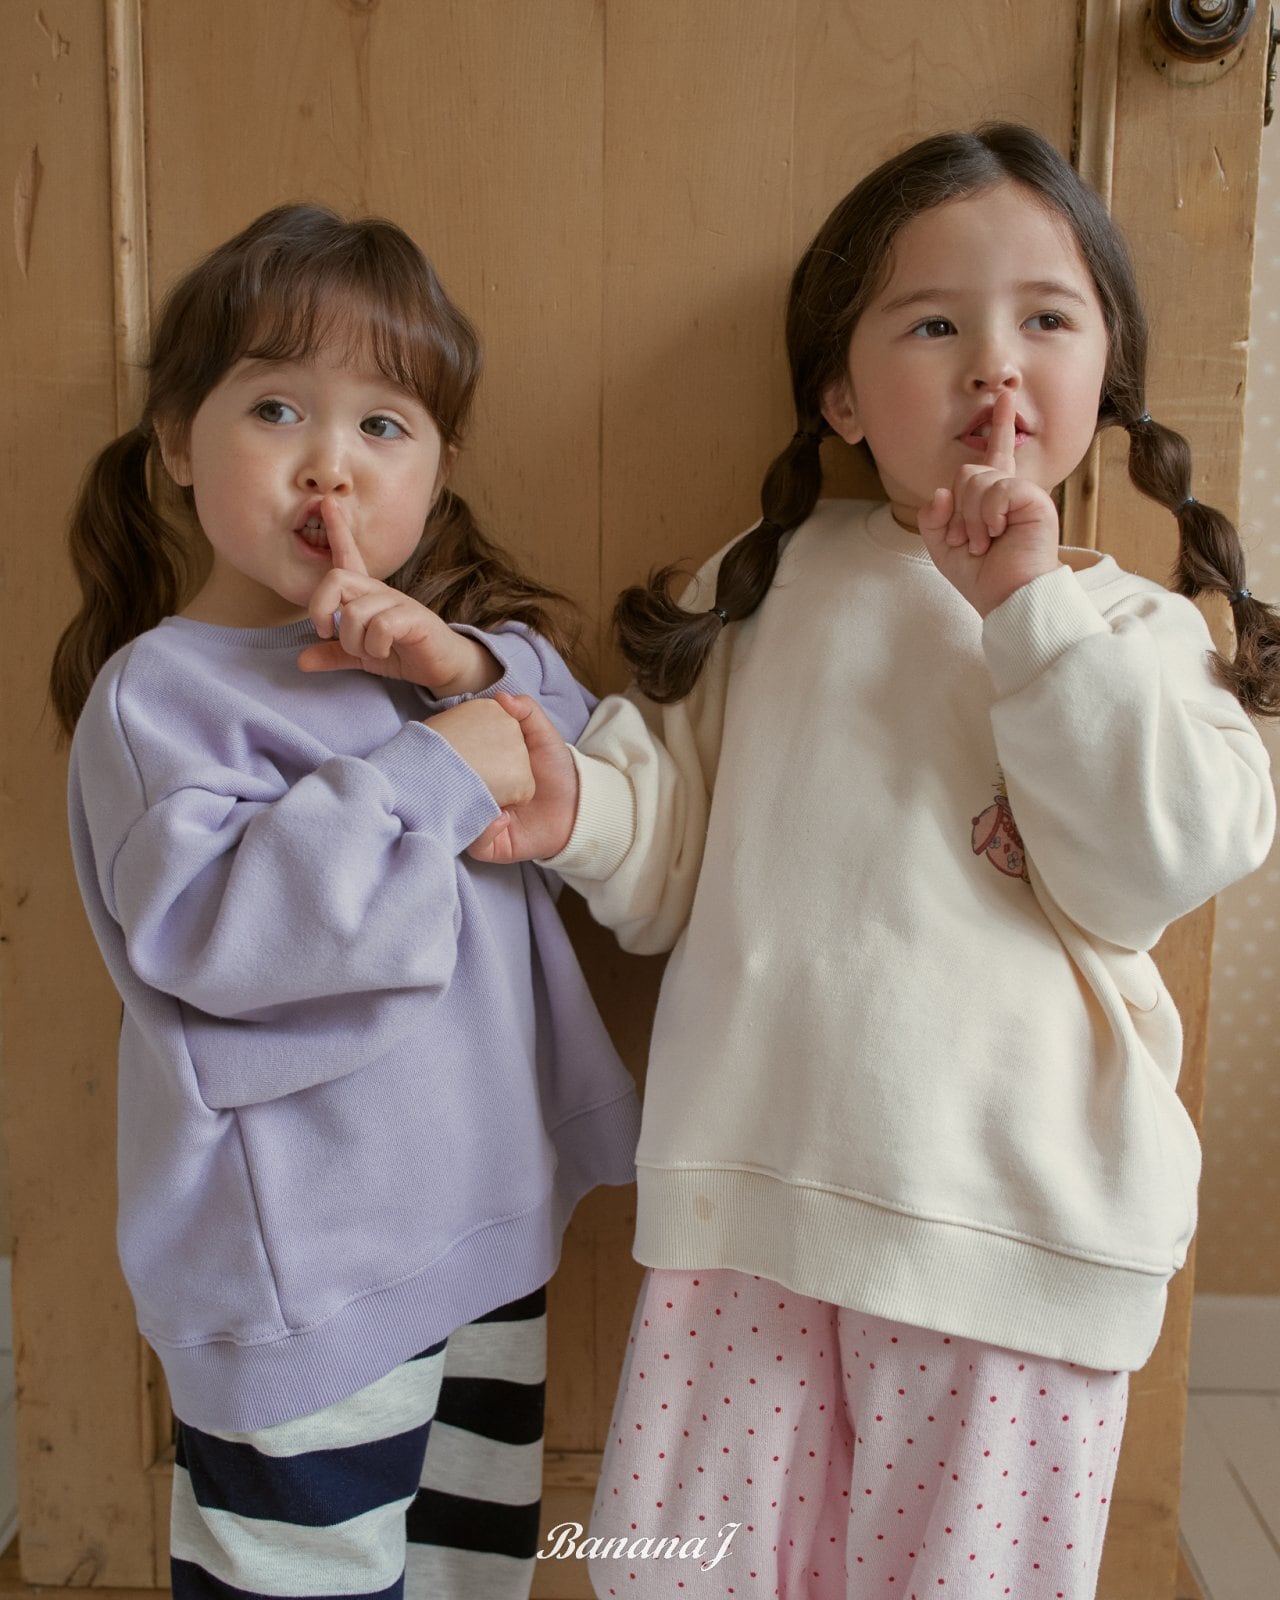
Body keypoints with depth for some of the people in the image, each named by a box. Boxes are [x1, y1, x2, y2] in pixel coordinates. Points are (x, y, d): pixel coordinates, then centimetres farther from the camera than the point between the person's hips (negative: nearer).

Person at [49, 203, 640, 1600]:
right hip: (307, 1267, -6)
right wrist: (436, 775, -25)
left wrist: (479, 672, -13)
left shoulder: (448, 639, 8)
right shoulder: (158, 688, -11)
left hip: (488, 1219, 7)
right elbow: (206, 926, -24)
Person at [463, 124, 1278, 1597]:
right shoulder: (768, 585, 5)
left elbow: (1158, 866, -12)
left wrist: (1033, 608, -15)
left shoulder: (1133, 630, 4)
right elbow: (678, 857, 7)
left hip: (1004, 1225, -1)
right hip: (750, 1197, 2)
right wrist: (588, 807, -15)